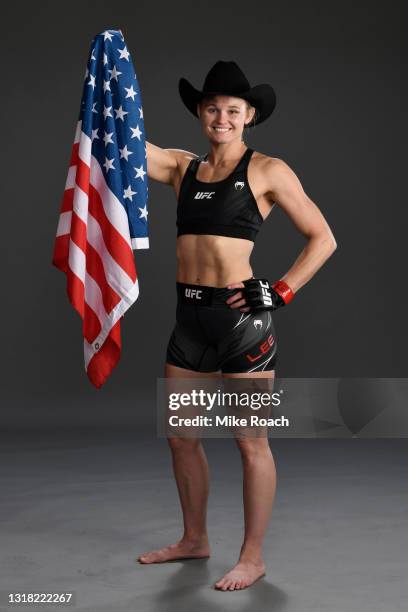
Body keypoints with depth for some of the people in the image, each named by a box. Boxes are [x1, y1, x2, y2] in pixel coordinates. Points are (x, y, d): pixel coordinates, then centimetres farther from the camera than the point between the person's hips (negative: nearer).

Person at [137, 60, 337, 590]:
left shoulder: (267, 170, -2)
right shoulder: (181, 166, 12)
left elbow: (323, 238, -1)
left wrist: (281, 292, -9)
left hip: (240, 316, -6)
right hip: (189, 314, 6)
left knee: (250, 441, 2)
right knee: (181, 435, 14)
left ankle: (253, 557, 15)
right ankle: (194, 539, 32)